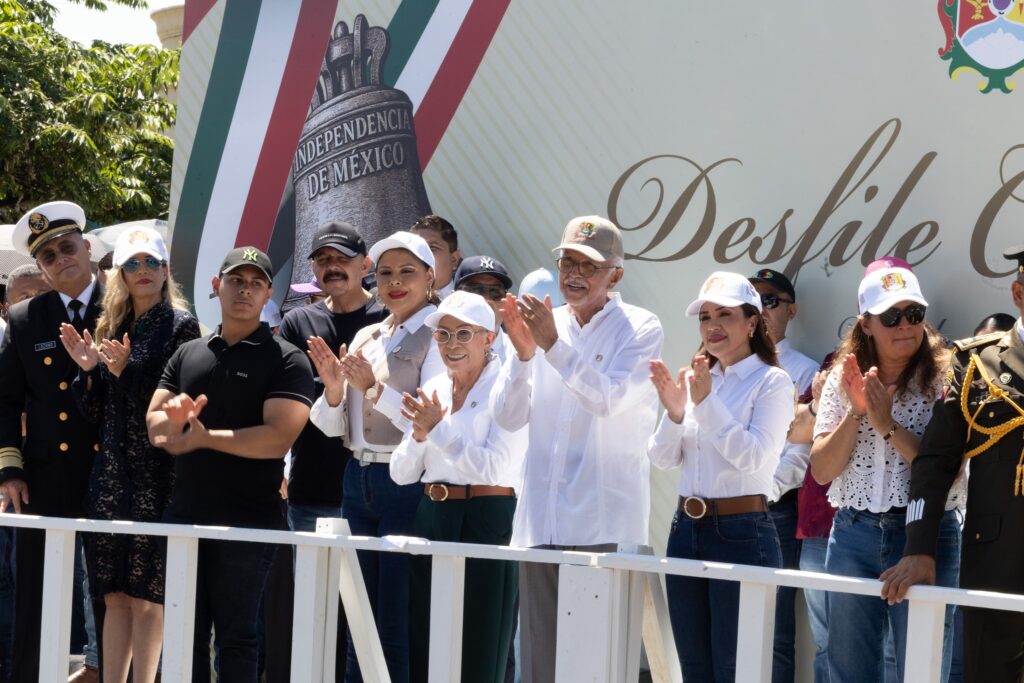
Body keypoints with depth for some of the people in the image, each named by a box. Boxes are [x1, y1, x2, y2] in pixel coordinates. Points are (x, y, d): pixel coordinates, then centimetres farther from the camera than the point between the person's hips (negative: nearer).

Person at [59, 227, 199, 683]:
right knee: (115, 594, 7)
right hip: (112, 474, 6)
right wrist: (89, 369, -2)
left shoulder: (179, 325, -3)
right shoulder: (112, 326, 15)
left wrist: (127, 372, -17)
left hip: (156, 475, -6)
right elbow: (96, 411, 15)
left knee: (146, 597, -3)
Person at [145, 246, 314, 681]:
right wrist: (174, 423, -18)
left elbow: (277, 438, -18)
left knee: (235, 637, 2)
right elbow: (155, 424, 6)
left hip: (248, 522, -5)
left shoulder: (286, 361, -5)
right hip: (184, 515, 5)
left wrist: (204, 437, -13)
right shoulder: (187, 354, 12)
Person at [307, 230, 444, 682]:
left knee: (399, 627, -4)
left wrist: (374, 388, -24)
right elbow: (331, 426, 14)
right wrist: (334, 390, -6)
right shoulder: (365, 338, 14)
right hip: (359, 480, 7)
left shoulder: (437, 337, -7)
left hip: (408, 483, -7)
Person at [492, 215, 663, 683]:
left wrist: (554, 345, -21)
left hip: (605, 523, -4)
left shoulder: (640, 329, 1)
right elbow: (508, 417, 6)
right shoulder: (544, 324, 12)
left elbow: (609, 398, -15)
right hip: (541, 518, 5)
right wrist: (523, 354, -9)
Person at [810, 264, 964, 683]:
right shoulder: (842, 380, 6)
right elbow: (821, 471, 0)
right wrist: (855, 412, -12)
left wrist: (888, 425, -17)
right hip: (853, 537, 3)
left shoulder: (943, 380, -5)